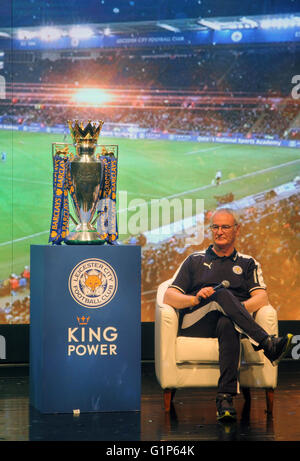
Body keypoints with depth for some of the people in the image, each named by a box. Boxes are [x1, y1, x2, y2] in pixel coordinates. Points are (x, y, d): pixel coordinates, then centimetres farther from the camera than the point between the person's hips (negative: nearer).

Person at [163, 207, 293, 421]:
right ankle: (268, 345, -51)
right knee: (222, 293, -33)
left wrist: (237, 308, -14)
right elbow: (169, 296, 12)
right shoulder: (195, 260, 25)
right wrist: (196, 299, -9)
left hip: (227, 321, 0)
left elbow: (262, 298, 6)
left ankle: (225, 398, -54)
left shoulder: (248, 264, 24)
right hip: (194, 325, 0)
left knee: (228, 325, -40)